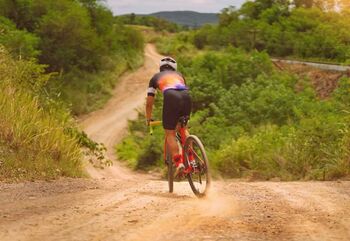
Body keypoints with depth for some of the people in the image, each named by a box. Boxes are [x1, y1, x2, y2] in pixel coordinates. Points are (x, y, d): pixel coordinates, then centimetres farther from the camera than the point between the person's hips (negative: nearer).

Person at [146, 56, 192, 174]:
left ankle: (179, 163, -8)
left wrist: (148, 119, 43)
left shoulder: (156, 77, 29)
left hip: (171, 96, -3)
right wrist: (183, 114, 56)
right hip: (186, 96, 3)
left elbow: (149, 103, 29)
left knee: (170, 133, 7)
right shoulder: (179, 74, 36)